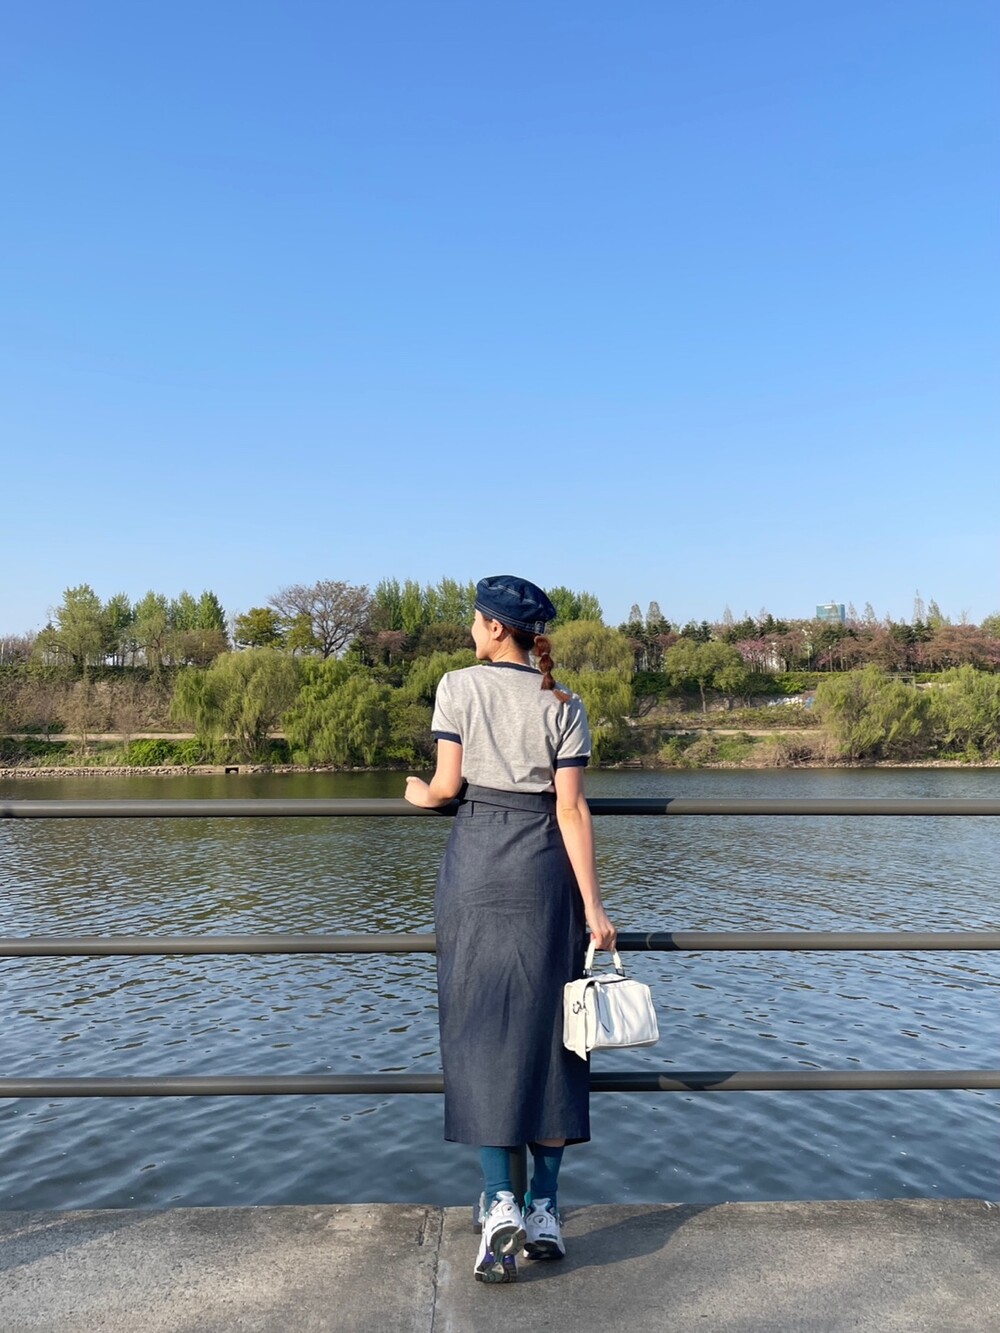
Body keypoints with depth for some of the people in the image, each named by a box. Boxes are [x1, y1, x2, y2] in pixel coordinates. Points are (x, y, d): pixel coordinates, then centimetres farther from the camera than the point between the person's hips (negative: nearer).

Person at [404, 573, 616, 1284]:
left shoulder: (459, 686, -2)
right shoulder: (564, 704, 2)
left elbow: (447, 785, -6)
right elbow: (571, 808, -5)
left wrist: (419, 794, 17)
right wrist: (593, 905, -3)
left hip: (476, 868, -1)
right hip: (544, 875, 2)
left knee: (482, 1029, 6)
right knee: (545, 1030, 9)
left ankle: (500, 1201, 0)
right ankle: (546, 1210, 16)